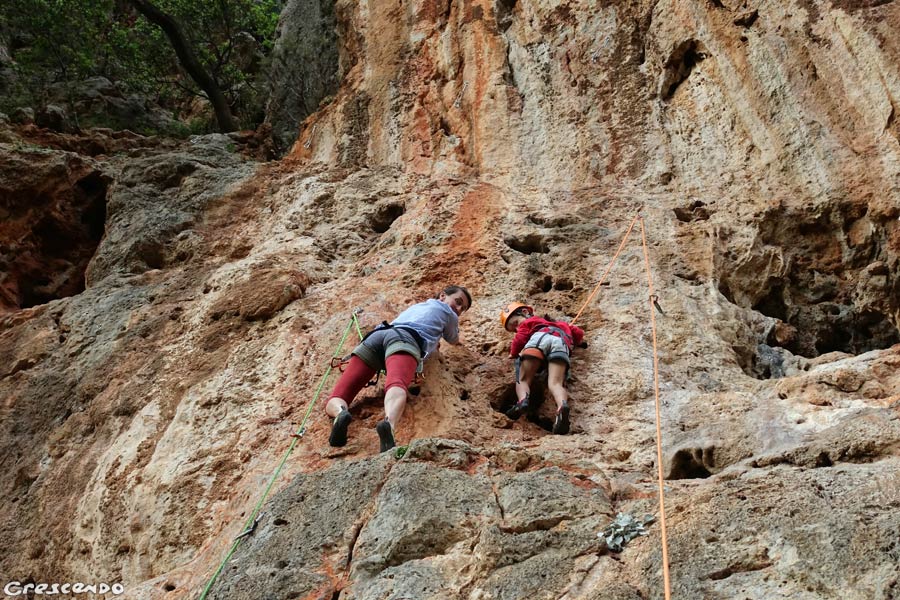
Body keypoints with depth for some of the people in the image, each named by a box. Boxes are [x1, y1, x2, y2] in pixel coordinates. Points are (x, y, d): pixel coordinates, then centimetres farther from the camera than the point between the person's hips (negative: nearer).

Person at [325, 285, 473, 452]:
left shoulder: (416, 306, 47)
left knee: (333, 403, -8)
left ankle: (341, 413, -45)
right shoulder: (448, 313, 32)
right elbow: (454, 341, 53)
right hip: (404, 338, -4)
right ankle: (388, 424, -69)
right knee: (397, 385, -36)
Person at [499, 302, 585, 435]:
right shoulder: (559, 324, 48)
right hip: (561, 341, 3)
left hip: (540, 336, -3)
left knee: (523, 380, 2)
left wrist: (514, 353, 29)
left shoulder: (528, 322, 32)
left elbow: (520, 339, 14)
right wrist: (576, 342, 60)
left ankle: (522, 400, -32)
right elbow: (578, 332, 41)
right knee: (555, 383, -15)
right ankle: (562, 405, -48)